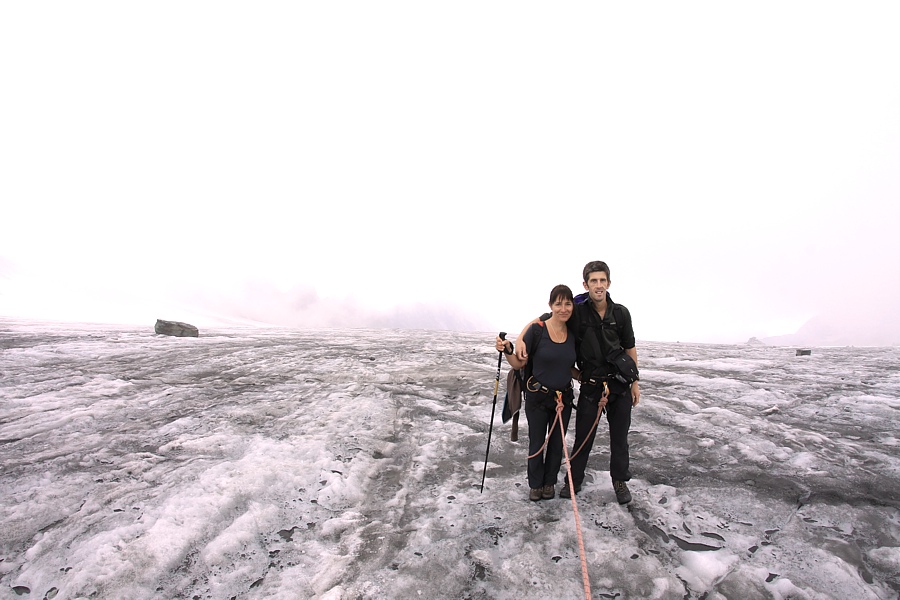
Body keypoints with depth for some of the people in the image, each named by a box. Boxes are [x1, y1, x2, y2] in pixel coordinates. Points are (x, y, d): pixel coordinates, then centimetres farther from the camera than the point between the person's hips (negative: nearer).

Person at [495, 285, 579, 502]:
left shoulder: (573, 335, -2)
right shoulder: (537, 330, -17)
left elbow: (570, 368, 11)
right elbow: (519, 364, -12)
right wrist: (507, 351, -29)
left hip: (564, 398, 4)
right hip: (537, 397, -4)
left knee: (556, 444, 18)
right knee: (536, 444, 11)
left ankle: (550, 482, 42)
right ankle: (535, 484, 36)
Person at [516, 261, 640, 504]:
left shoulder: (621, 313, -3)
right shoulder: (577, 312, -11)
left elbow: (630, 349, 7)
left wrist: (635, 383, 8)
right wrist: (521, 340, -24)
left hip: (620, 384, 2)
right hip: (590, 386, -2)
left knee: (619, 436, 15)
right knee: (583, 437, 8)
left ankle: (620, 481, 38)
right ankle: (574, 481, 29)